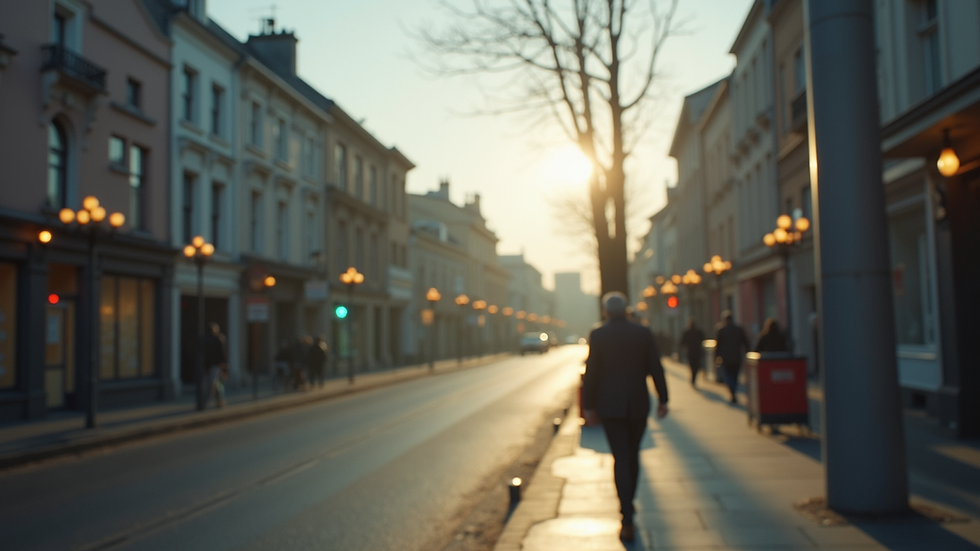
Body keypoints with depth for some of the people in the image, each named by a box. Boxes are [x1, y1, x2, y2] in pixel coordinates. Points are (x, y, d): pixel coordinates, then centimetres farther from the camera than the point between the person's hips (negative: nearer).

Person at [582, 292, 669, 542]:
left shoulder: (598, 335, -6)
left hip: (610, 406, -2)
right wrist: (663, 399, 7)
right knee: (633, 455, 19)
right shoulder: (643, 333, 0)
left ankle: (627, 521, -11)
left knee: (621, 459, -3)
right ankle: (628, 505, 33)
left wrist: (588, 406, 0)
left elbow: (591, 373, -6)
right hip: (638, 404, 2)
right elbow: (656, 368, -1)